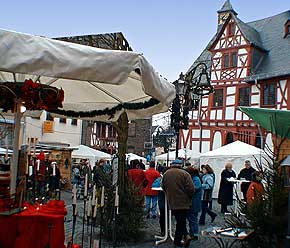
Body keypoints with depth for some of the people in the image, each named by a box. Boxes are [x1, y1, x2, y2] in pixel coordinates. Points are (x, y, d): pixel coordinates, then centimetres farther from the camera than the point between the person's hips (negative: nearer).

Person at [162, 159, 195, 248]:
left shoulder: (166, 174, 4)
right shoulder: (184, 174, -11)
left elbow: (164, 187, 15)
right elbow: (191, 188, -14)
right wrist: (189, 197, 4)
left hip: (172, 202, 3)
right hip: (183, 202, -3)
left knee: (180, 221, 14)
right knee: (181, 221, 10)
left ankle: (186, 235, 3)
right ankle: (177, 241, 11)